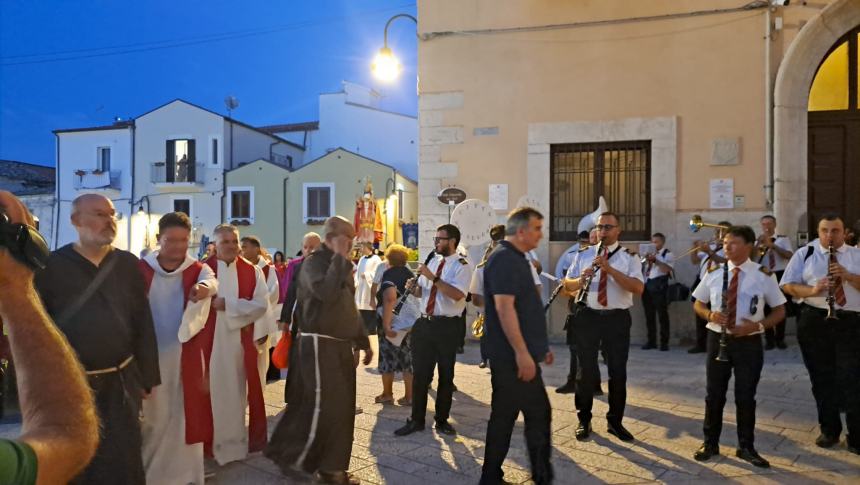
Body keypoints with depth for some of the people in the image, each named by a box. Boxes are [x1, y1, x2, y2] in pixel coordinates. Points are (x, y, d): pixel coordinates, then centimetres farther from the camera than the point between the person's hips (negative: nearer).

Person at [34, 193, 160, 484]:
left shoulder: (128, 264, 2)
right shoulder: (50, 266, -5)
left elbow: (143, 324, 3)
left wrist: (147, 377, 3)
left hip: (120, 382, 1)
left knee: (122, 460, 10)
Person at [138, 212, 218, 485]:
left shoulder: (198, 270, -4)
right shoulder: (141, 270, -3)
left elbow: (211, 281, -27)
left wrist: (204, 288, -49)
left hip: (185, 354, 0)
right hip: (150, 353, 0)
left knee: (185, 414, 7)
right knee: (151, 416, 10)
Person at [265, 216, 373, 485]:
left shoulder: (342, 266, 16)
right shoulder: (314, 262, -9)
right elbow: (326, 293, -30)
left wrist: (363, 341, 18)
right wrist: (340, 257, -20)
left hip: (342, 345, 9)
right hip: (319, 345, -8)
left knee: (342, 408, 11)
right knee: (321, 407, -7)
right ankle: (289, 456, 13)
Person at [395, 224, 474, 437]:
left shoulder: (462, 265, -8)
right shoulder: (432, 262, 13)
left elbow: (457, 295, -24)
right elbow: (420, 292, 19)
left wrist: (433, 278, -23)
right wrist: (414, 287, -3)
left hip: (447, 326, -5)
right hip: (424, 323, 6)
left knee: (446, 376, 9)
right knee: (420, 373, 8)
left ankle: (442, 420, 24)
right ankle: (416, 420, 20)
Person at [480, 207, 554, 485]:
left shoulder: (516, 259, 16)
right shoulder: (503, 258, -16)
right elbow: (503, 307, -24)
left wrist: (539, 346, 21)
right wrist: (522, 352, -25)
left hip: (522, 354, 10)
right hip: (512, 356, -10)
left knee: (538, 414, 15)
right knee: (505, 415, 1)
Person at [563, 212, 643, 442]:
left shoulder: (629, 257, -1)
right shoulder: (583, 254, 7)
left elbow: (638, 288, -16)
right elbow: (568, 284, 5)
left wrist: (610, 269, -25)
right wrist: (580, 280, -18)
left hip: (617, 318, -1)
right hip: (588, 316, 1)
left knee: (618, 372, 8)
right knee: (586, 370, 8)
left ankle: (615, 421, 24)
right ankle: (584, 420, 22)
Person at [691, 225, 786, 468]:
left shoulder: (764, 275, -4)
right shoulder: (714, 273, 2)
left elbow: (780, 310, 2)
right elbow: (698, 304, 10)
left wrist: (758, 325, -16)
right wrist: (710, 314, -12)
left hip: (749, 342, -1)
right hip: (718, 339, 2)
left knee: (746, 396, 9)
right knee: (714, 394, 10)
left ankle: (746, 447, 25)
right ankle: (710, 443, 24)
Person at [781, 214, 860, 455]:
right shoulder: (804, 254, 5)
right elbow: (788, 285, 0)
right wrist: (812, 291, -17)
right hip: (815, 321, 1)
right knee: (822, 378, 11)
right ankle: (829, 430, 26)